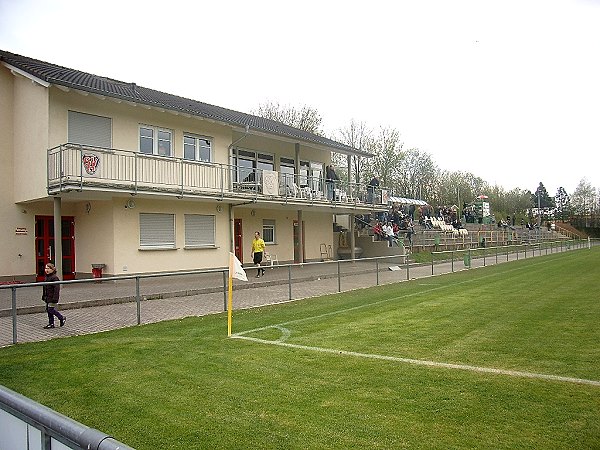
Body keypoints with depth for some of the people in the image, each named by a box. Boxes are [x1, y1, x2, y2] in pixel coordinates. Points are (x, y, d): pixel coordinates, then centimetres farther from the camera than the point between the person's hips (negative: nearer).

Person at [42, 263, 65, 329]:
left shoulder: (54, 277, -17)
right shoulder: (46, 277, 12)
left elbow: (56, 289, -21)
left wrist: (55, 298, -24)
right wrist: (44, 296, 21)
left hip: (52, 297, -9)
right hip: (48, 297, 9)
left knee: (51, 309, -8)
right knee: (48, 310, 11)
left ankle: (62, 318, 10)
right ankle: (51, 324, 18)